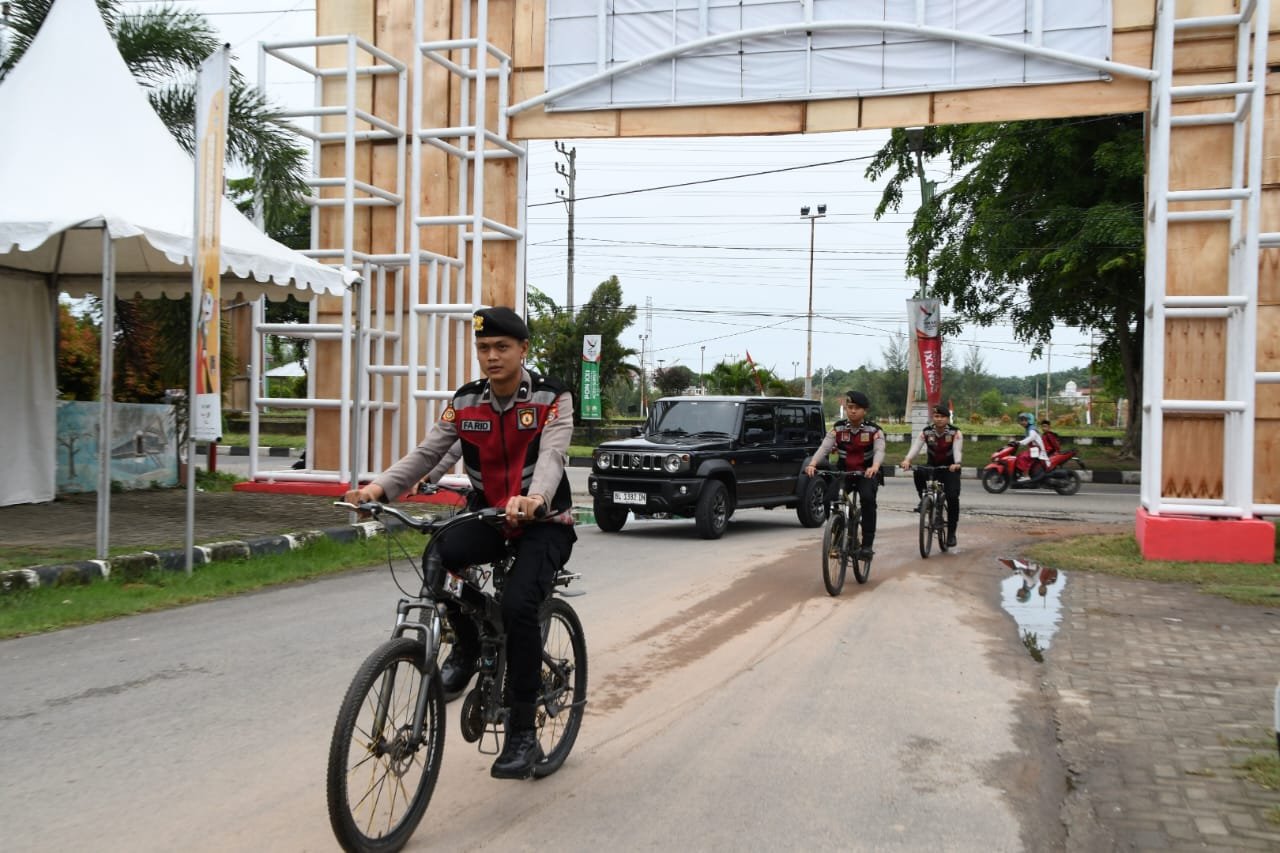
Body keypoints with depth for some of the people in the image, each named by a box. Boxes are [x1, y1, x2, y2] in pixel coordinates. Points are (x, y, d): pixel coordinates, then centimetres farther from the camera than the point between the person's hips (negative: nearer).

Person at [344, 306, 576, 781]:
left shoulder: (551, 399, -11)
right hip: (488, 515, 4)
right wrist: (380, 487, -28)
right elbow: (426, 453, -10)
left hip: (545, 521, -3)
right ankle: (468, 645, 0)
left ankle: (522, 733, -11)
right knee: (440, 556, -29)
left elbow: (551, 456, -28)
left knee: (519, 605, -26)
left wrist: (534, 499, -50)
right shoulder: (465, 403, 0)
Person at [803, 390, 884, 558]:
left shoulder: (874, 430, -7)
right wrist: (812, 464, -34)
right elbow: (824, 447, -15)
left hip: (867, 474, -3)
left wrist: (875, 467, -46)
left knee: (867, 498, -30)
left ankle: (868, 544, -23)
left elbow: (879, 451, -23)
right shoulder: (838, 428, -2)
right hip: (844, 472, 3)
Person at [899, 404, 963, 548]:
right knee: (918, 472, -32)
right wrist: (907, 460, -44)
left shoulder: (955, 433, -14)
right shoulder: (926, 432, -9)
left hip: (950, 469, -2)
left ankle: (951, 533, -4)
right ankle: (924, 499, -7)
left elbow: (957, 449, -29)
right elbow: (916, 446, -24)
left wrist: (956, 463, -51)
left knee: (952, 497, -18)